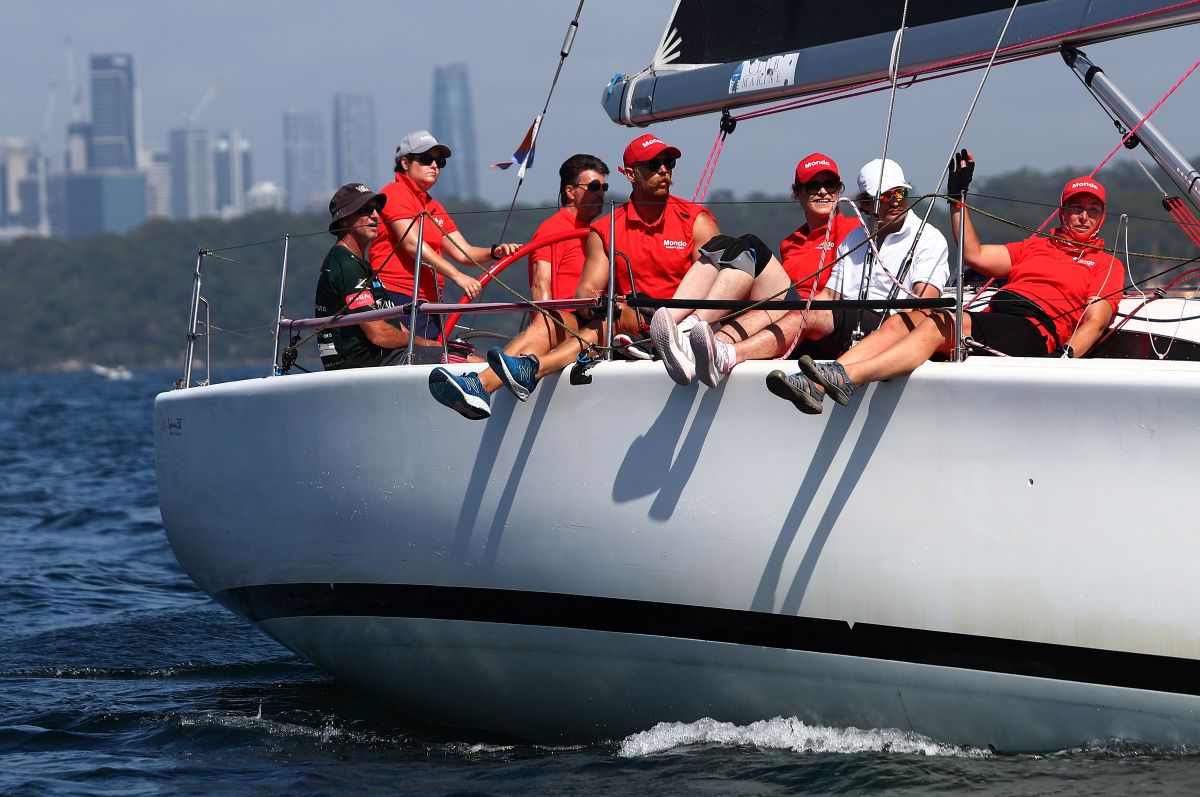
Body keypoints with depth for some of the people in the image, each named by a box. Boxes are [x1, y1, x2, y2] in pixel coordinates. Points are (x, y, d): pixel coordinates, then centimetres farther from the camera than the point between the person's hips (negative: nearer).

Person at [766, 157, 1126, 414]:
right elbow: (975, 255, 26)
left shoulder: (1106, 264, 18)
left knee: (940, 323, -32)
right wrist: (959, 194, 26)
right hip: (991, 319, 6)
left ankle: (846, 377, -51)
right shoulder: (1036, 247, 35)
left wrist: (1067, 355, -19)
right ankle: (814, 386, -39)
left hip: (1032, 331, -6)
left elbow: (1095, 320, 1)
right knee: (901, 321, -19)